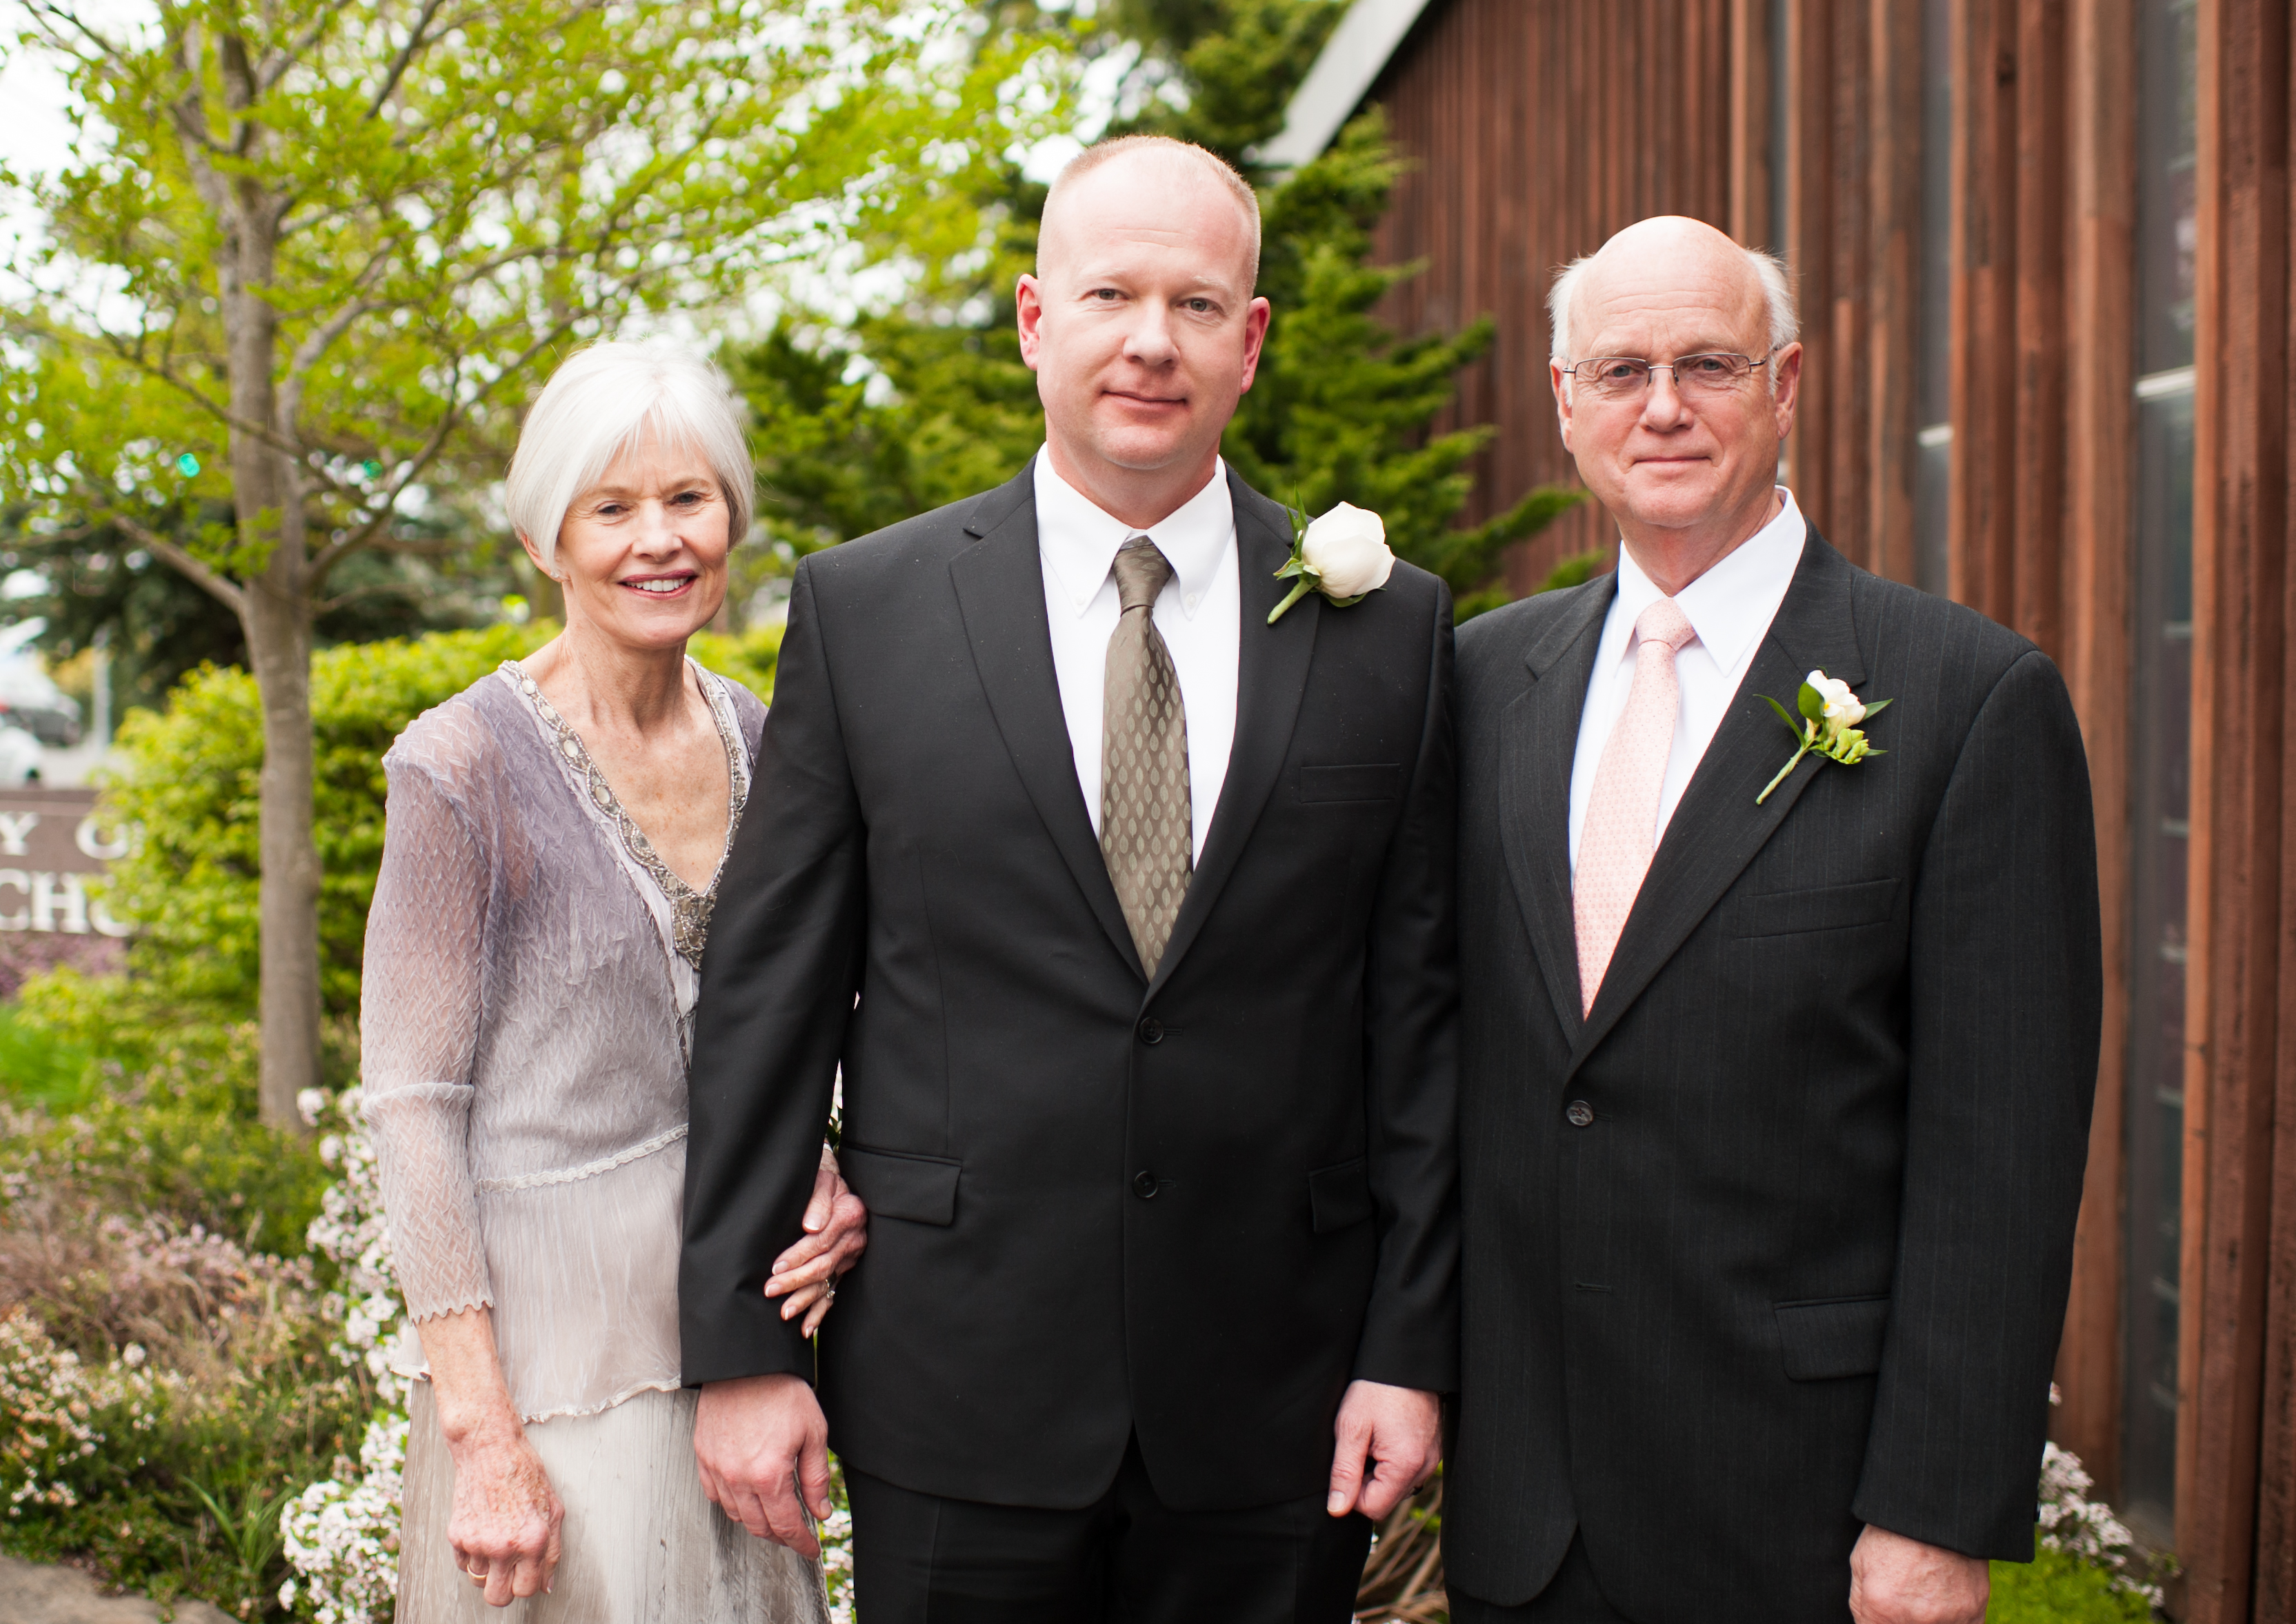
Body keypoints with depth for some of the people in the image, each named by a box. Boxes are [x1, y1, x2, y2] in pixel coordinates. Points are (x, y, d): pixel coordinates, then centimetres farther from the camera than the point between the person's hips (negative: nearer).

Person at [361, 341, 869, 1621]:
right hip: (554, 1322, -5)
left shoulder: (763, 744, 4)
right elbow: (414, 1102, -12)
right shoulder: (466, 767, -12)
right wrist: (482, 1435, -16)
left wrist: (826, 1183, -6)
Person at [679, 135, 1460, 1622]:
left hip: (1272, 1408, 1)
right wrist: (742, 1344, -2)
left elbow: (1414, 1010, 2)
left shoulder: (1388, 628, 2)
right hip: (956, 1396, 0)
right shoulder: (862, 608, 0)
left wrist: (1410, 1345, -1)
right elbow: (767, 994, 0)